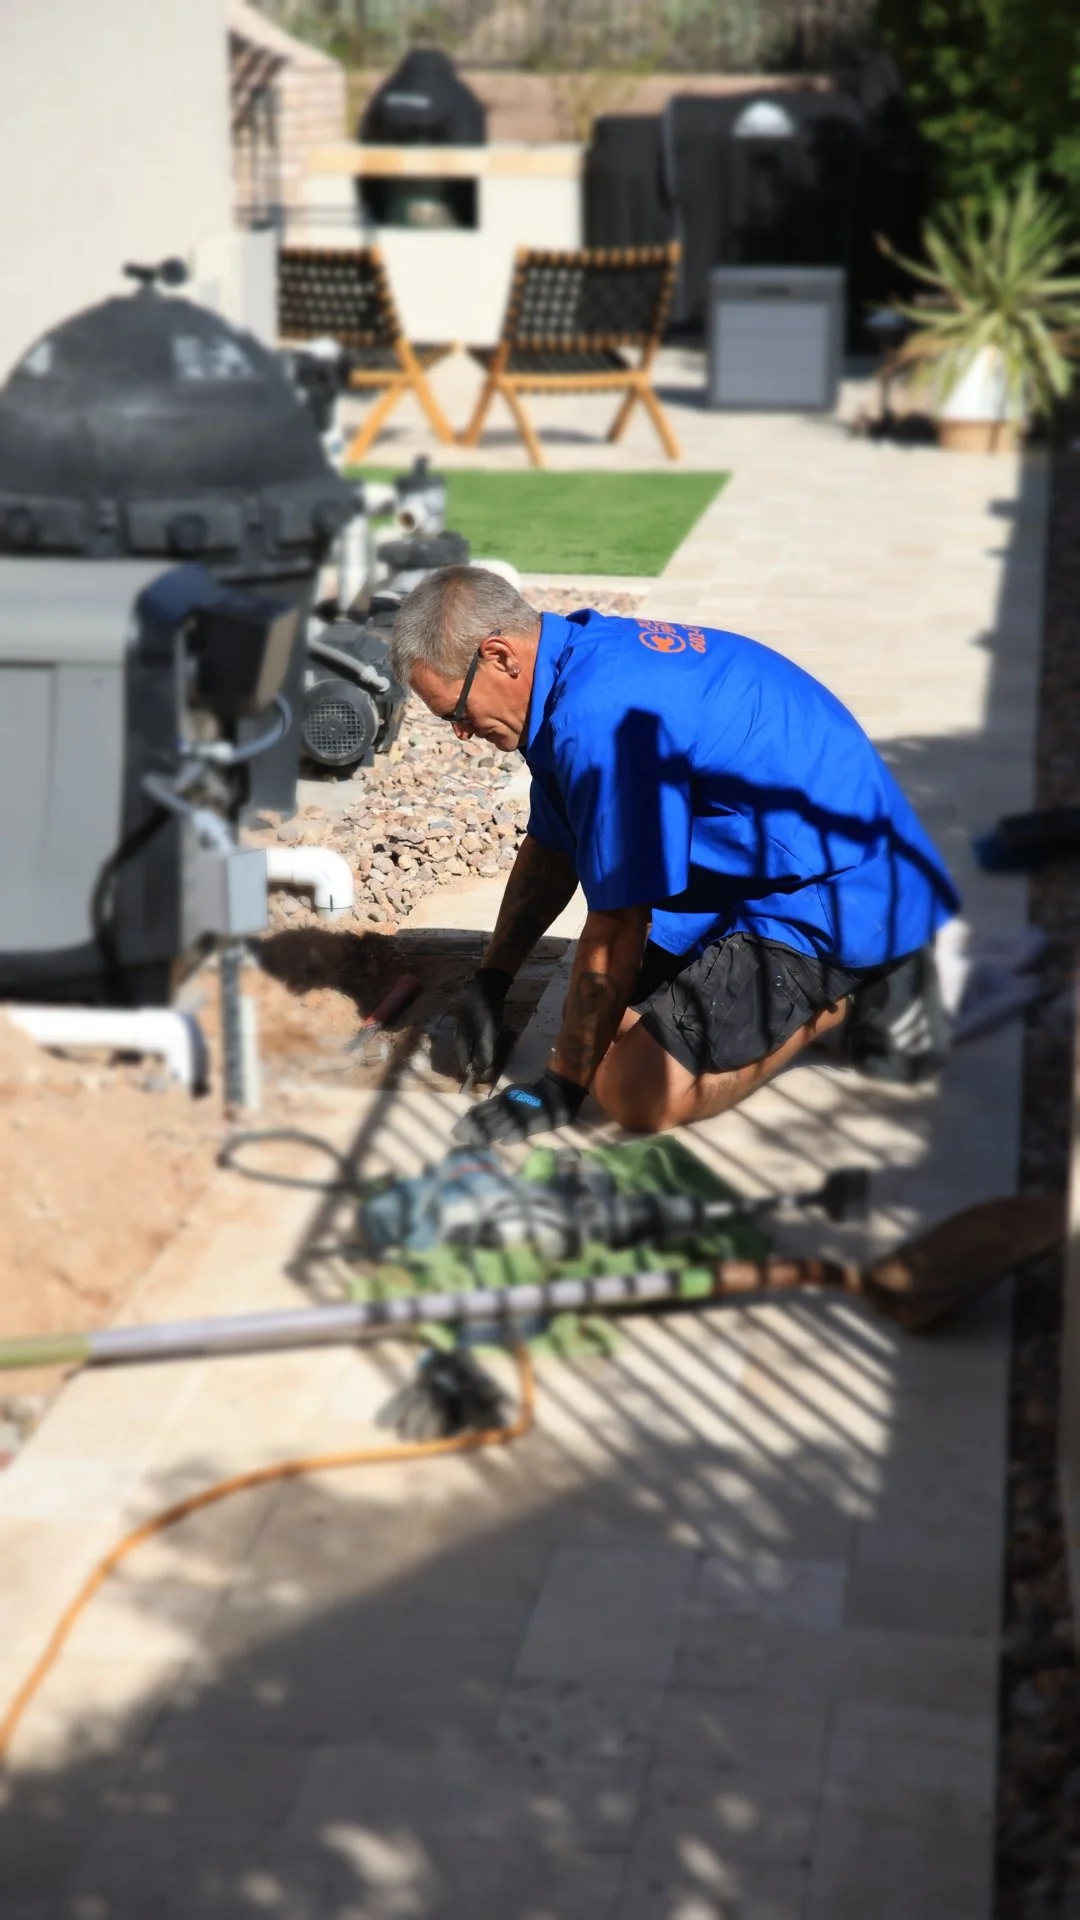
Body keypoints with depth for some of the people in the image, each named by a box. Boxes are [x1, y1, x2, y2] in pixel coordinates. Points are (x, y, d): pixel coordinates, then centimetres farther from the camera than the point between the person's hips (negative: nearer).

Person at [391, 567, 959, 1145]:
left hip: (841, 899, -10)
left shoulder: (601, 718, -28)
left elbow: (615, 930, -21)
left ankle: (844, 999, -1)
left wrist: (559, 1087, -10)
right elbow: (550, 849, 18)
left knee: (634, 1091, -18)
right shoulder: (580, 657, 5)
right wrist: (489, 983, 16)